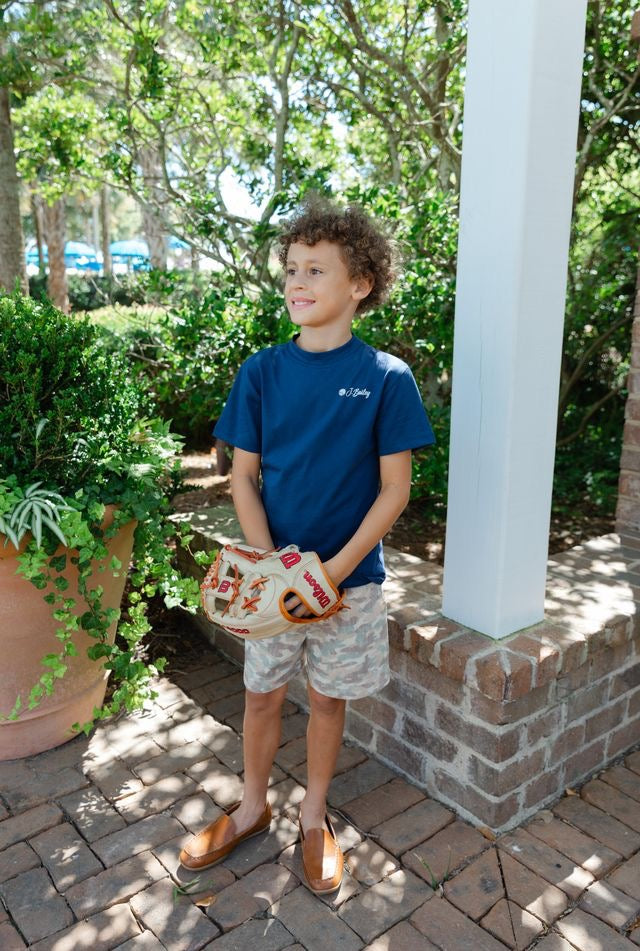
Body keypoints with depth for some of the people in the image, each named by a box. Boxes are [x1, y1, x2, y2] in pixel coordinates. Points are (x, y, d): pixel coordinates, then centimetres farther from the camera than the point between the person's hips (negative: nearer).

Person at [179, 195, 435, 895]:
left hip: (350, 576, -1)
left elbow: (395, 489, -9)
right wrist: (269, 563, -13)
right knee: (262, 692, 16)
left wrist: (335, 568, -17)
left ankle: (314, 818, 39)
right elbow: (243, 476, -1)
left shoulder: (386, 378, -10)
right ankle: (252, 808, 41)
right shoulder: (262, 372, -4)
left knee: (327, 698, 15)